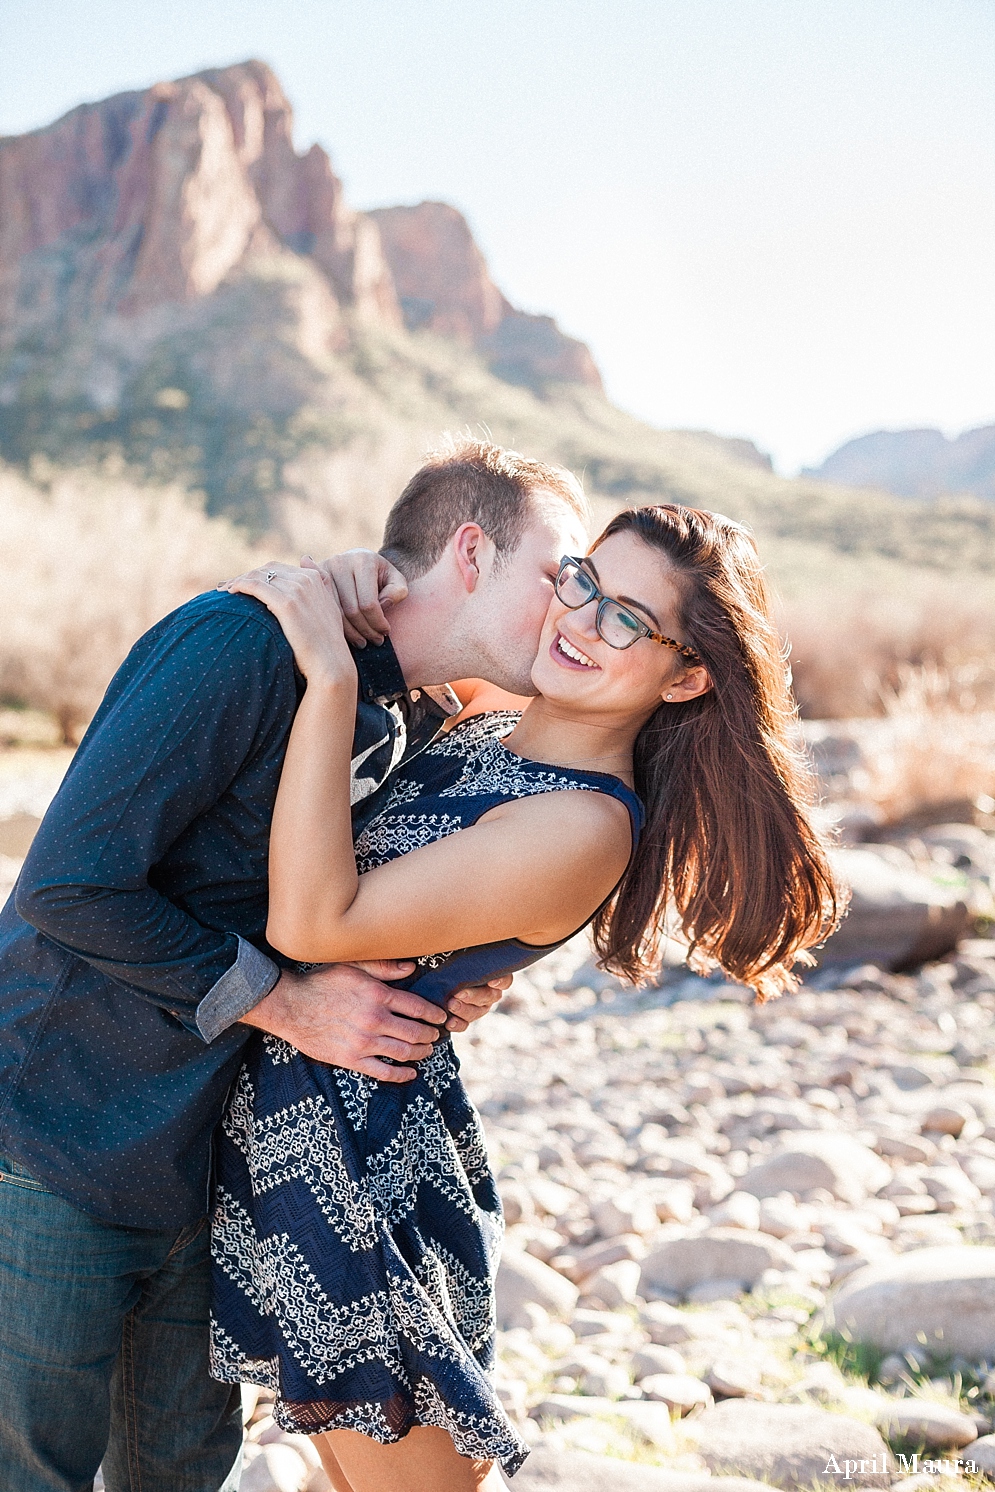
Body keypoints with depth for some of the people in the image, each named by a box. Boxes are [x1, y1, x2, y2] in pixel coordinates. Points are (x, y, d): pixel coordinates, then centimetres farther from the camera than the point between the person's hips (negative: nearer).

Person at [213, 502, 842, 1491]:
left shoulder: (585, 829, -24)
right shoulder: (482, 732, 3)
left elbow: (312, 923, -27)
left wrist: (332, 678, -27)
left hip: (354, 1140, -9)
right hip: (290, 1115, 9)